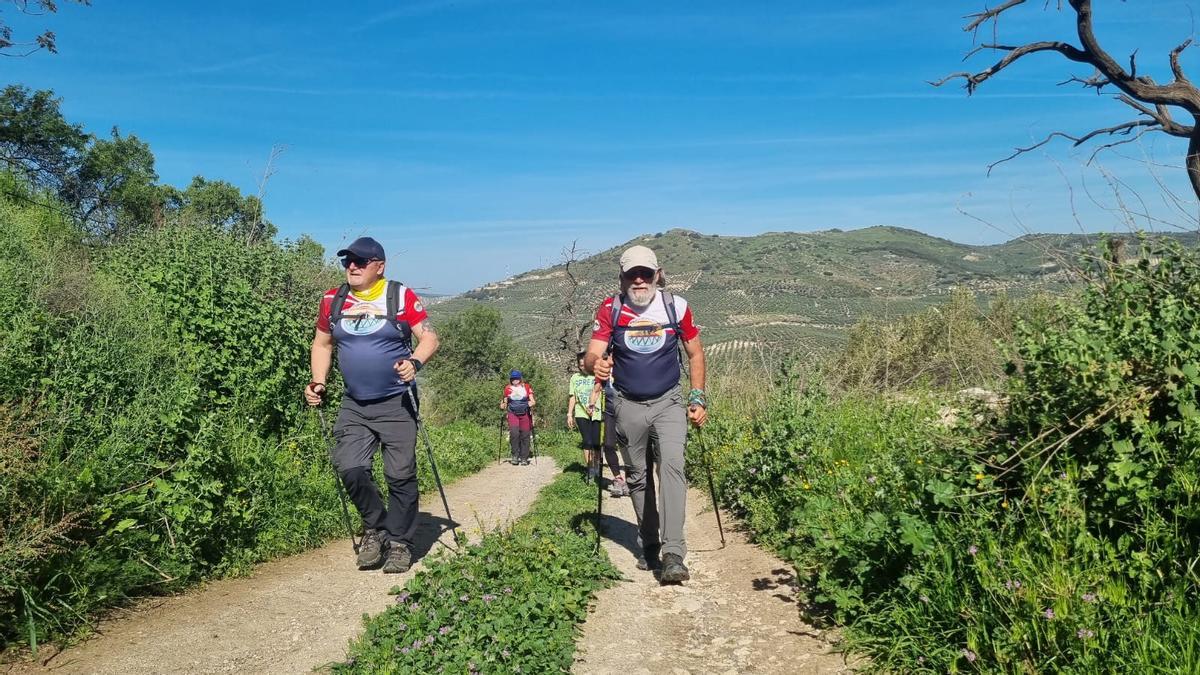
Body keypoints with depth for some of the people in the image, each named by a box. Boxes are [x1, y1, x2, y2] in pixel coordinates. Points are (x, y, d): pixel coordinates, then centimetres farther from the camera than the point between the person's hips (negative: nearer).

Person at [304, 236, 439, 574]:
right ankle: (375, 528, 15)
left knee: (401, 475, 1)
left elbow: (429, 336, -7)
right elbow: (322, 343, 16)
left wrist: (415, 362, -26)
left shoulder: (401, 296, -6)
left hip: (397, 403, -3)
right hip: (354, 406, 3)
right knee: (349, 468, -9)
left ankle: (399, 542, 16)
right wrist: (318, 383, 3)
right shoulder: (332, 301, 6)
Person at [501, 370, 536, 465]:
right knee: (514, 433, -19)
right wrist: (503, 406, -3)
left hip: (525, 414, 0)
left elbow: (533, 401, 6)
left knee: (525, 436, 2)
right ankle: (515, 455, -6)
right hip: (513, 413, 0)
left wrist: (532, 403, -15)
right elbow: (505, 402, 17)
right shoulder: (507, 388, 7)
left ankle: (524, 458, 11)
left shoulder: (526, 387, 4)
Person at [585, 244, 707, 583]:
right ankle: (649, 545, 29)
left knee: (671, 464, -21)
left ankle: (673, 555, -23)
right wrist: (596, 365, -39)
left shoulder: (676, 307, -6)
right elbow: (592, 355, -15)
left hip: (669, 402, -1)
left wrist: (698, 399, -1)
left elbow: (695, 354, 5)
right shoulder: (610, 309, -7)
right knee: (637, 477, 11)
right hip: (628, 406, 2)